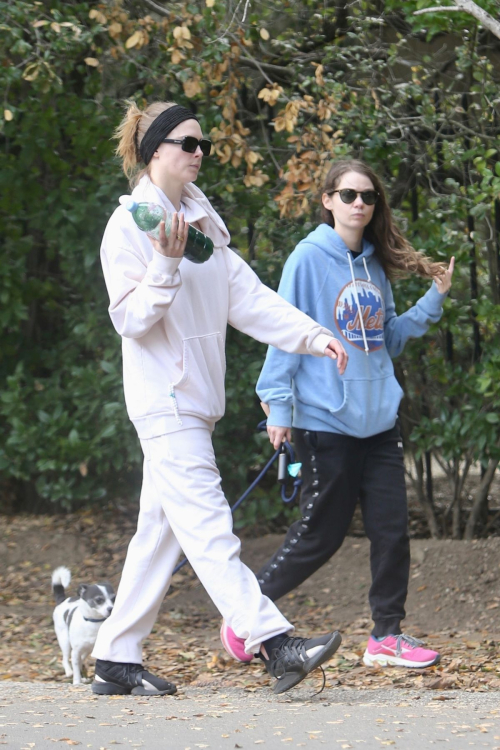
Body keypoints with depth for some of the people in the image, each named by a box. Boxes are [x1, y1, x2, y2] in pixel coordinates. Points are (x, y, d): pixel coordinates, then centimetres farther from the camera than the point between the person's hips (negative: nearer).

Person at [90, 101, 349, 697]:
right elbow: (132, 319, -13)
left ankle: (116, 660, 15)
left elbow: (248, 298, 8)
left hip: (196, 399, 8)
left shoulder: (203, 219, 14)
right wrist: (165, 266, -27)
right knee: (208, 528, -12)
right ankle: (274, 644, -21)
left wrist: (312, 336, -2)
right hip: (164, 400, -8)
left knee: (159, 532, 10)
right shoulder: (128, 227, -9)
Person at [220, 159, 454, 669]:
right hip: (325, 420, -6)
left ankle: (387, 635, 12)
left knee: (392, 529, 2)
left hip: (378, 418, 6)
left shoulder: (375, 265, 12)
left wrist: (433, 301, 9)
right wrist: (278, 404, -13)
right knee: (320, 535, 0)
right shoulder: (308, 259, -7)